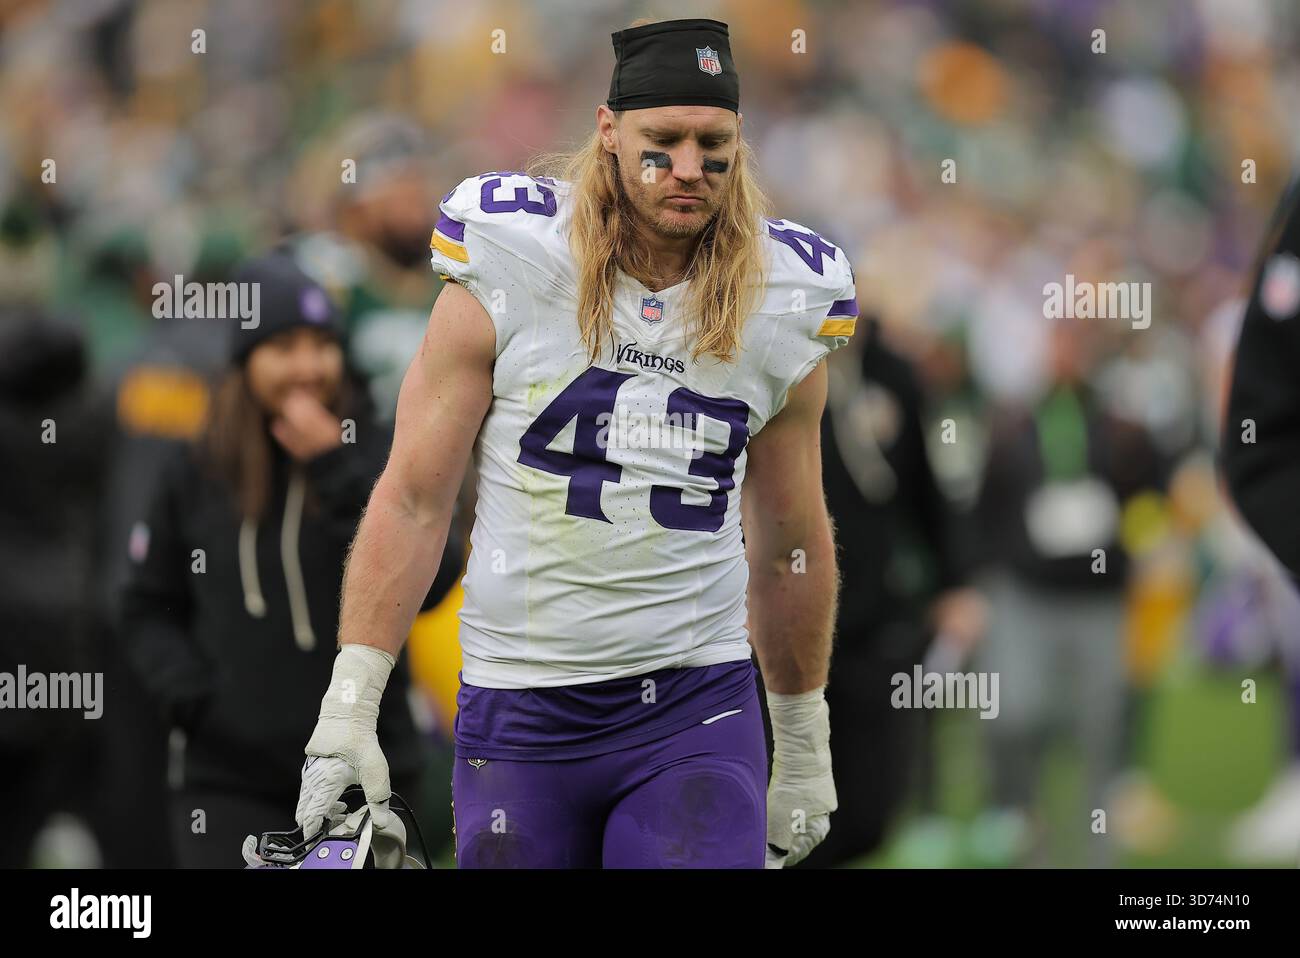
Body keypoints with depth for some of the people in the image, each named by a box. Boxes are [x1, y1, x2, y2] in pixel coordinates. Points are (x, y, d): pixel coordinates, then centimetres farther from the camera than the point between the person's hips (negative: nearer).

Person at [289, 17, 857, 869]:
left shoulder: (781, 309, 3)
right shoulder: (507, 273, -4)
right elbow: (412, 501, -2)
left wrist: (805, 748, 21)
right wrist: (348, 708, -8)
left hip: (697, 711, 1)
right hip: (519, 712, -1)